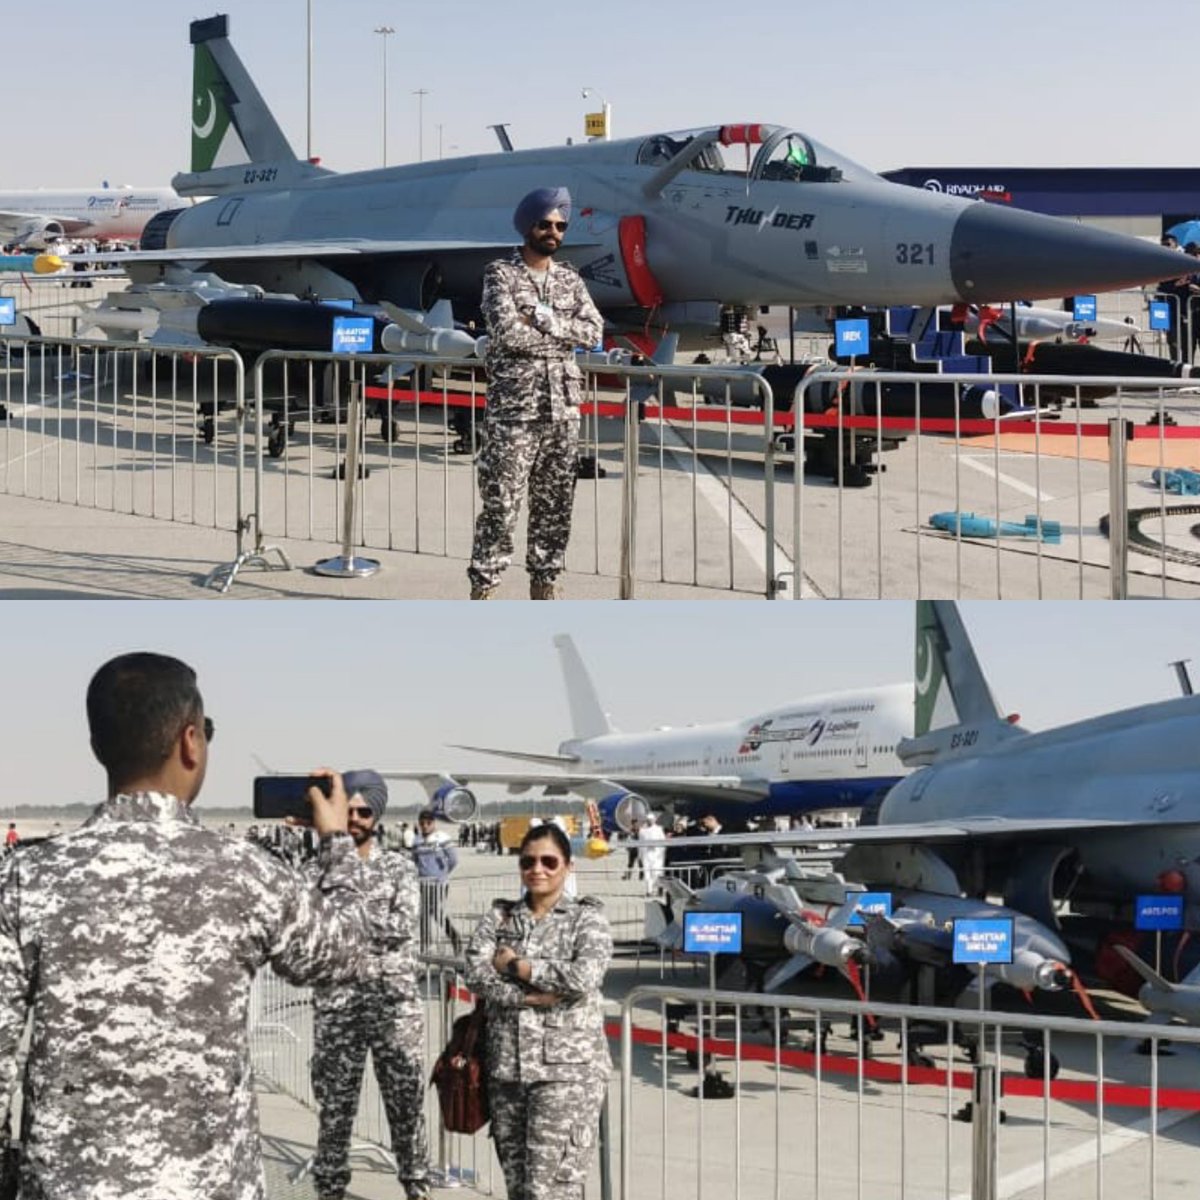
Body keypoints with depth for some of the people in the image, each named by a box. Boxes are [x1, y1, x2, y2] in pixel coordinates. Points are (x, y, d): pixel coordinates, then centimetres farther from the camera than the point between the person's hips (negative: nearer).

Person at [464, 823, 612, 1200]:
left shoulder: (586, 918, 3)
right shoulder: (499, 917, 12)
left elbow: (584, 977, -14)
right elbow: (476, 975, -3)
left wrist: (516, 966, -6)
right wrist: (534, 996, -15)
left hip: (568, 1067, -4)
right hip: (506, 1066, 4)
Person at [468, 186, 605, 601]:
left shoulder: (569, 278, 13)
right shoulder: (501, 274, -3)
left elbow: (593, 330, 0)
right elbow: (507, 331, -17)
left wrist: (543, 318, -11)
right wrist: (561, 331, -6)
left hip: (563, 410, 5)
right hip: (513, 410, -5)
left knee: (555, 503, 9)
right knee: (500, 504, -6)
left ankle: (544, 582, 18)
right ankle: (483, 586, -1)